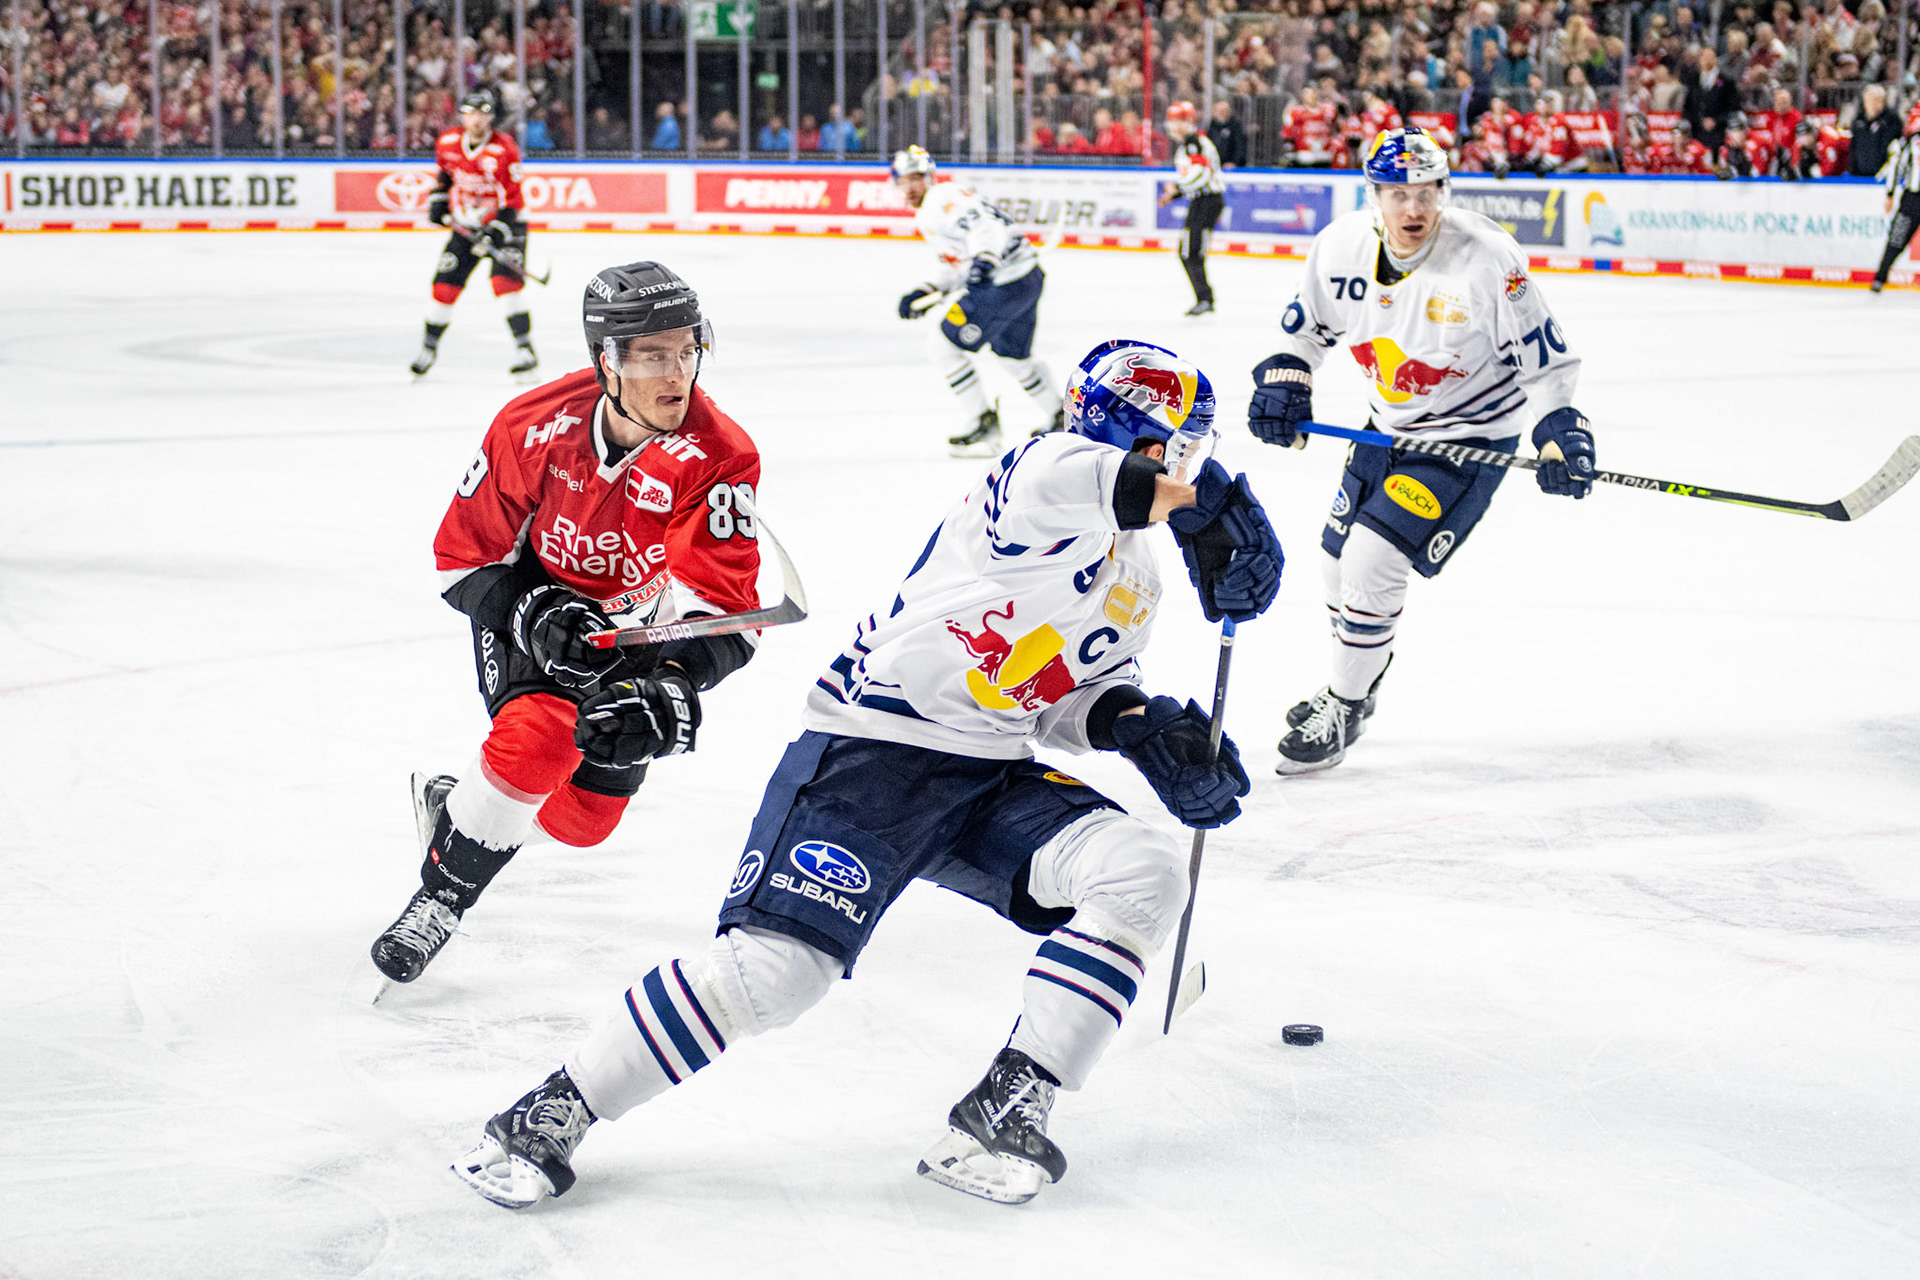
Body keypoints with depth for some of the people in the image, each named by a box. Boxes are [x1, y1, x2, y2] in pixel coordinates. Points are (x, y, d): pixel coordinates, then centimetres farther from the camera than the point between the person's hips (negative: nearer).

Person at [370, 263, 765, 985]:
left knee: (583, 819, 6)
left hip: (637, 635, 2)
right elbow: (463, 554, -13)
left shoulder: (718, 458, -29)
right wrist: (532, 613, -30)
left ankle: (452, 803, 37)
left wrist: (671, 689, -51)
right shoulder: (536, 427, -25)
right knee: (535, 738, -29)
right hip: (531, 608, -2)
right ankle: (438, 899, -10)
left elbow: (720, 604, -34)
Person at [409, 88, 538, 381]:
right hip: (465, 226, 5)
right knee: (444, 287, 1)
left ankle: (525, 351, -19)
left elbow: (512, 200, -20)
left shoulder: (504, 150, -20)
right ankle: (428, 348, 19)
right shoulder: (448, 143, -3)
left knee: (505, 282, -22)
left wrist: (495, 233, -27)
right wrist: (438, 199, 8)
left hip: (502, 225, -5)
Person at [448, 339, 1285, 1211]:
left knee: (1144, 874, -15)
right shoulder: (1043, 475, -9)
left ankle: (1004, 1112, -15)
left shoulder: (1137, 584, 18)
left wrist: (1138, 725, 1)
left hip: (992, 779, 8)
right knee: (774, 967, -20)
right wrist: (1205, 506, -28)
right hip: (872, 753, -8)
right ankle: (550, 1117, -5)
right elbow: (1069, 480, -34)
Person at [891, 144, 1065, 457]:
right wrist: (925, 293, 17)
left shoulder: (942, 199, -10)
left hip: (1005, 284, -11)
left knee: (944, 345, -4)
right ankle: (1060, 419, 45)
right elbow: (955, 269, 27)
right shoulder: (927, 215, 23)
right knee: (1014, 355, 31)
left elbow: (981, 223, -28)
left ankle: (983, 422, 1)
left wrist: (985, 258, -43)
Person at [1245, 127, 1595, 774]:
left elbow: (1546, 359, -18)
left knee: (1373, 560, -16)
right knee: (1339, 561, 15)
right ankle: (1354, 681, 42)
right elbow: (1308, 324, 8)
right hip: (1390, 425, 6)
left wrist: (1560, 431, -29)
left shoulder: (1488, 259, -27)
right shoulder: (1342, 245, -11)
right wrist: (1283, 383, -8)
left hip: (1472, 433, -6)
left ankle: (1344, 711, 4)